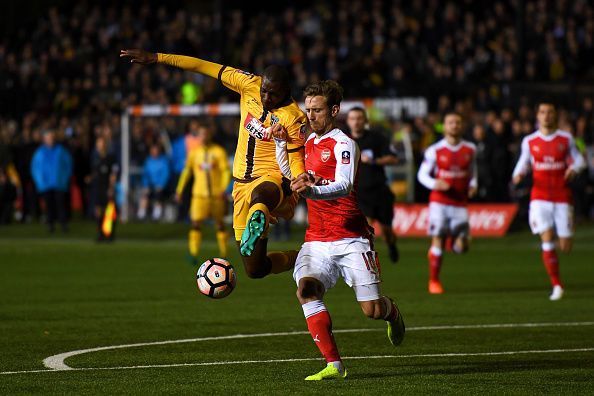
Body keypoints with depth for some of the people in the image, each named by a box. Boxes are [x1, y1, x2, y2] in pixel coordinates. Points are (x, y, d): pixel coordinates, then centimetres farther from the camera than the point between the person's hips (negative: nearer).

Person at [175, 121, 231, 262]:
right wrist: (179, 190, 12)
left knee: (219, 224, 8)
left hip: (217, 194, -1)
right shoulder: (194, 152, 8)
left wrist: (223, 189, -17)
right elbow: (187, 171, 16)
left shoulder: (218, 151, 0)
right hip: (199, 194, 1)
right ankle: (193, 254, -18)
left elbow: (226, 171, -3)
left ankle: (224, 254, 19)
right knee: (196, 223, -14)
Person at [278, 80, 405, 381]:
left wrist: (312, 189, -45)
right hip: (316, 240, 6)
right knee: (306, 289, -23)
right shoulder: (310, 141, 14)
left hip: (350, 240, -6)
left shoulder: (343, 144, -9)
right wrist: (281, 141, 18)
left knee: (372, 309, -8)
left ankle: (392, 313, 33)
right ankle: (333, 365, -22)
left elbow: (344, 187, -26)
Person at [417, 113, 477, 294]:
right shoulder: (435, 150, -3)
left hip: (460, 203, 2)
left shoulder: (470, 150, 6)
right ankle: (434, 281, 7)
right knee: (438, 239, -5)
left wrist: (473, 185, -2)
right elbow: (422, 174, 3)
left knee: (460, 247, -4)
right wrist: (434, 183, -17)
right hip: (439, 201, -2)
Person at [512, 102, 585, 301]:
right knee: (547, 239, -14)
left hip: (562, 197, 0)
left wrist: (574, 169, -13)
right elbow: (523, 163, 14)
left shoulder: (566, 139, 3)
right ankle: (557, 286, -7)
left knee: (565, 246, -1)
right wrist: (518, 174, -8)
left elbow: (579, 160, 9)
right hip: (540, 197, 0)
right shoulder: (529, 141, 5)